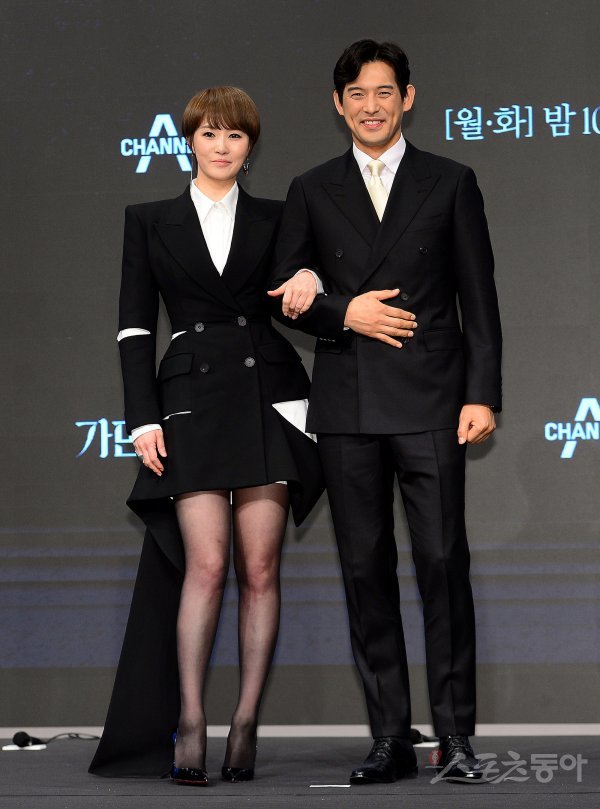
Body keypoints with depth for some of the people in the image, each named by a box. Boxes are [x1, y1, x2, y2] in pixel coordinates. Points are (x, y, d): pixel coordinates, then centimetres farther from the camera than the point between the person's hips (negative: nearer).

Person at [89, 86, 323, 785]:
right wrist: (143, 418, -3)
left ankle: (247, 722, 4)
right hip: (193, 399, -1)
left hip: (268, 394, 1)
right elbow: (133, 326, 6)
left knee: (260, 568, -2)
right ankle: (189, 723, -7)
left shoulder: (274, 220, 13)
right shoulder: (149, 221, 11)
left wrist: (309, 278, -8)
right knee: (206, 564, -12)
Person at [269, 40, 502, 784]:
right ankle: (389, 739, 9)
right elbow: (284, 296, 9)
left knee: (443, 562, -7)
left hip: (429, 400, -2)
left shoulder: (450, 183, 7)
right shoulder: (312, 191, 11)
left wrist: (482, 395, -5)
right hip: (346, 406, 2)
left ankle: (456, 736, 0)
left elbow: (478, 299, 4)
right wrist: (343, 313, -9)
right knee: (365, 569, 3)